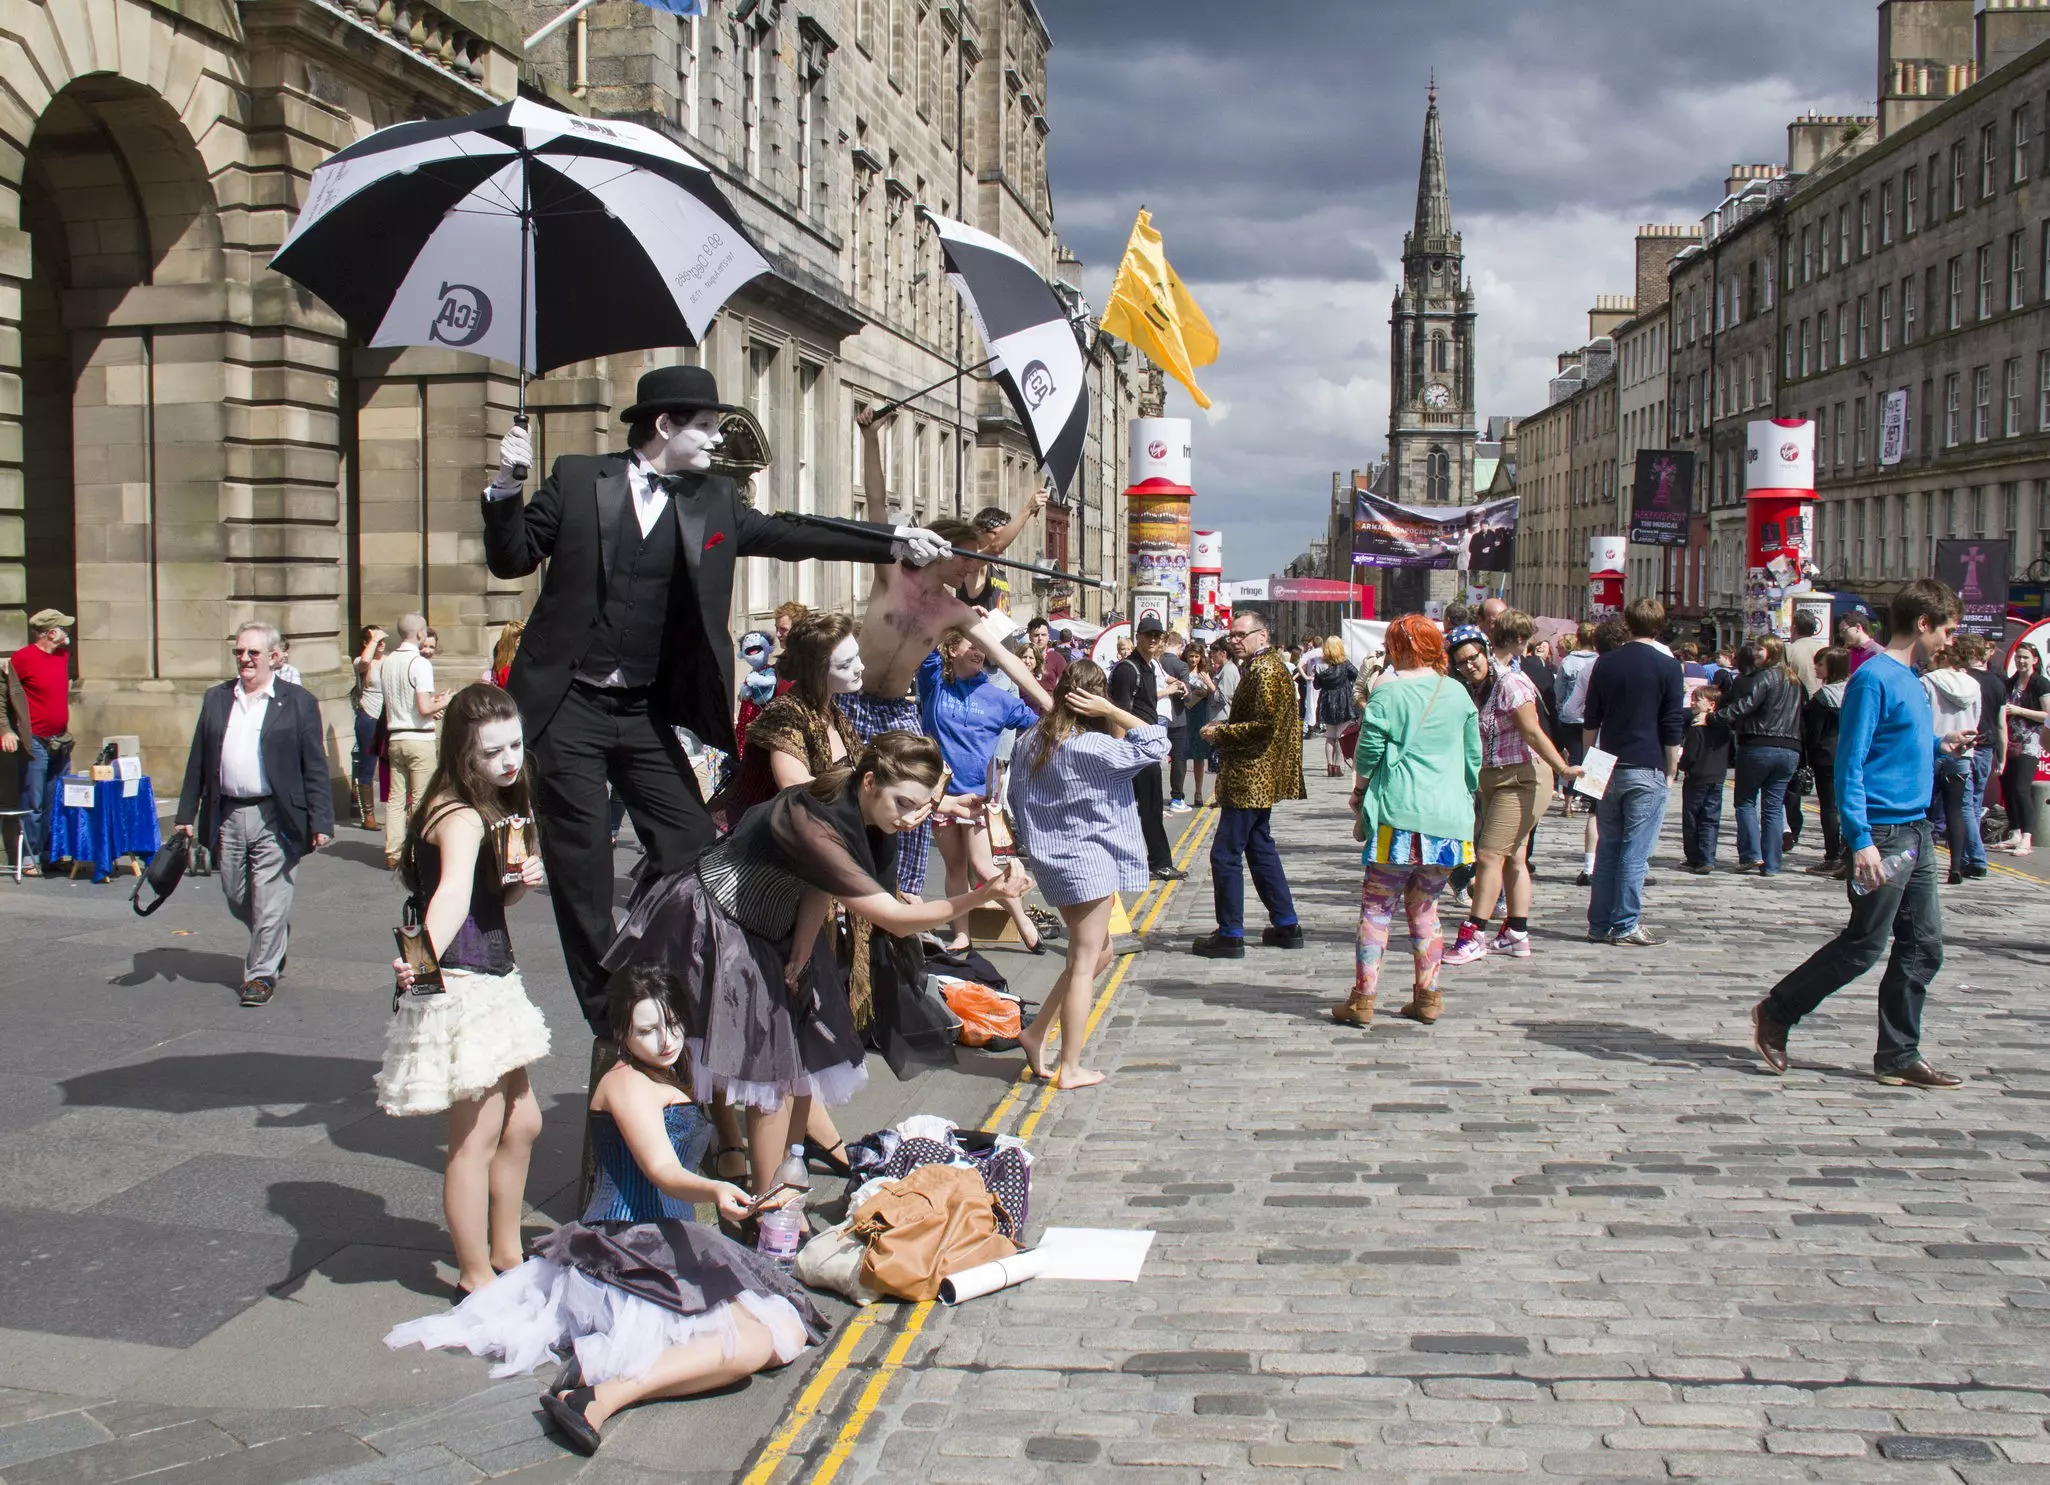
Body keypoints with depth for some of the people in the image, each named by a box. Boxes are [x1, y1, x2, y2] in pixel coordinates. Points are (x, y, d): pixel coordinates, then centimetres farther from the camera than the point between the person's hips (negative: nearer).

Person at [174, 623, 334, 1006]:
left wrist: (320, 823, -9)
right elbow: (198, 761, 13)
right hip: (227, 816, 5)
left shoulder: (298, 702, -1)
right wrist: (186, 815, 9)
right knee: (235, 896, 13)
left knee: (269, 899, -2)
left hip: (274, 818, -4)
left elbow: (315, 769, -3)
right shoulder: (216, 698, 11)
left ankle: (262, 972, 11)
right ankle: (274, 945, 38)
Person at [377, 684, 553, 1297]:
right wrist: (427, 958, -59)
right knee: (477, 1137, -2)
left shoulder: (497, 809, 9)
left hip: (491, 983, 10)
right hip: (460, 990, -10)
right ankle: (475, 1278, 11)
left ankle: (505, 1254, 33)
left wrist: (519, 881, 1)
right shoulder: (461, 816, -20)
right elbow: (454, 891, -41)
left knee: (521, 1123, 18)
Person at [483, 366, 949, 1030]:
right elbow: (511, 559, 2)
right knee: (581, 871, 1)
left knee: (695, 857, 1)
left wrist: (895, 540, -2)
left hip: (646, 713, 4)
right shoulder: (577, 479, -1)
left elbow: (789, 535, 5)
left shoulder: (714, 500, 7)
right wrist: (507, 486, -15)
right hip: (568, 706, -3)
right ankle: (608, 1018, 12)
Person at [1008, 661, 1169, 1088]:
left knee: (1099, 953, 20)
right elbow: (1155, 744, -16)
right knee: (1084, 964, 1)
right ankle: (1070, 1069, 6)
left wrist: (1033, 839, 23)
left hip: (1050, 857, 8)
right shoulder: (1092, 748, -20)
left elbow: (1016, 796, 11)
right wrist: (1113, 712, -17)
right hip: (1088, 862, -8)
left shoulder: (1032, 740, 2)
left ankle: (1037, 1034, 17)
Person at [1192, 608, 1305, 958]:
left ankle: (1230, 935, -3)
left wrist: (1220, 733, -15)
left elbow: (1264, 726, -24)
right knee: (1261, 850, 17)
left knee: (1225, 854, -7)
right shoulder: (1261, 667, 17)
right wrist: (1223, 730, 10)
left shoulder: (1265, 671, -16)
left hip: (1249, 780, -11)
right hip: (1259, 780, 11)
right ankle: (1286, 926, 22)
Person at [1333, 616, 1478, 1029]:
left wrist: (1360, 792, 12)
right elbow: (1474, 757, 14)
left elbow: (1368, 752, -5)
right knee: (1424, 908, 15)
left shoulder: (1388, 692, -5)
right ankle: (1427, 998, 16)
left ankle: (1363, 1000, -3)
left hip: (1399, 814, -5)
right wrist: (1465, 795, 27)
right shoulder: (1458, 694, 8)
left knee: (1377, 906, 0)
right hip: (1448, 818, 5)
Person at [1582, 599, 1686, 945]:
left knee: (1607, 848, 10)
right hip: (1647, 772, -4)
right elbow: (1673, 729, -6)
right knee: (1635, 852, -2)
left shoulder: (1606, 663, 7)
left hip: (1609, 769, 4)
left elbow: (1590, 721, 11)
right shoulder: (1668, 667, -5)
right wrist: (1670, 774, 2)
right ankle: (1625, 926, -1)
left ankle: (1599, 924, 11)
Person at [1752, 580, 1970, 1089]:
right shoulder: (1873, 678, -14)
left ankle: (1898, 1057, 14)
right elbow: (1850, 764, -18)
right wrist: (1861, 840, -23)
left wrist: (1937, 746, 12)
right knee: (1863, 945, -3)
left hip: (1917, 834, 9)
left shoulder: (1912, 679, 14)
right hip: (1883, 833, -9)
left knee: (1923, 946, 7)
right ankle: (1775, 1014, 13)